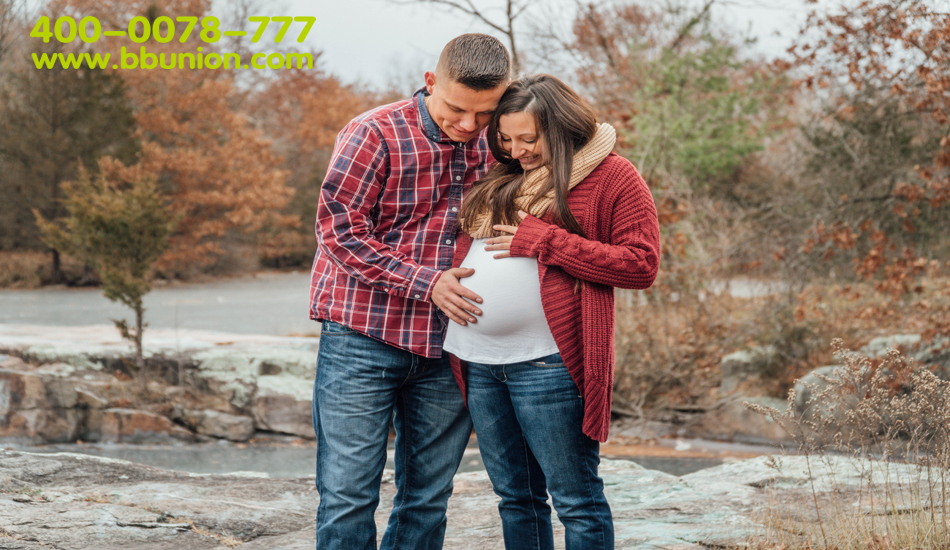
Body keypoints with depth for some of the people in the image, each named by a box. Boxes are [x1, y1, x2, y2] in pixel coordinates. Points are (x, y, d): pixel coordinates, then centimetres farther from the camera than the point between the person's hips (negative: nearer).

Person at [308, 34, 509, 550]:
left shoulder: (489, 145, 9)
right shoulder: (374, 134, -9)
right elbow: (339, 228, -13)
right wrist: (425, 282, -18)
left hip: (445, 348, 5)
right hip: (364, 339, -5)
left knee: (428, 498, 10)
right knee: (349, 495, -4)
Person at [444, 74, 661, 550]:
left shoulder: (612, 177, -3)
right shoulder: (500, 175, 15)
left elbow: (641, 264, -12)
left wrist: (545, 242, -14)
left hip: (547, 363, -6)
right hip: (478, 362, 7)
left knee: (576, 499, -1)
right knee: (516, 497, 14)